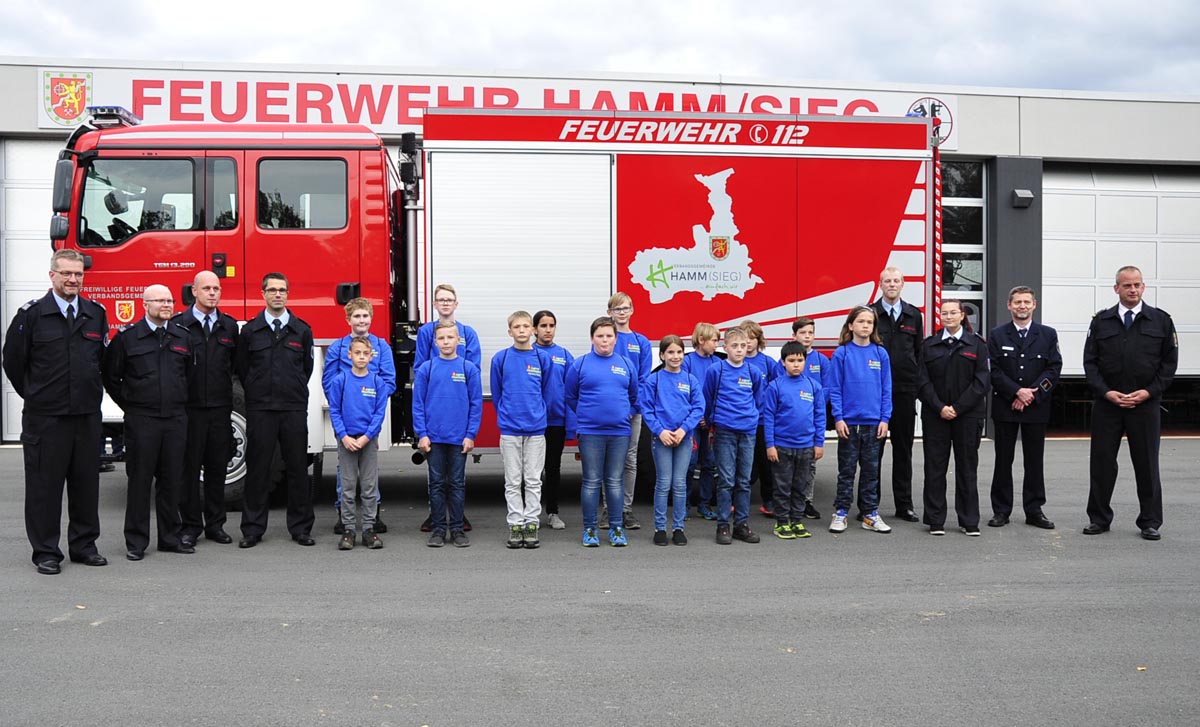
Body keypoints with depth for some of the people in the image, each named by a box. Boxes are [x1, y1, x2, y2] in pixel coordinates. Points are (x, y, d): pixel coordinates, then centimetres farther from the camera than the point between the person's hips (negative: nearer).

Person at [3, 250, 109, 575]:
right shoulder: (31, 314, -4)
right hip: (45, 416, -4)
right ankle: (46, 552, 11)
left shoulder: (96, 314, 7)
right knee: (44, 484, 3)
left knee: (86, 482, 9)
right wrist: (35, 396, 8)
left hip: (87, 414, 4)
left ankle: (83, 545, 21)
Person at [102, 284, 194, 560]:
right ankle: (136, 541, 9)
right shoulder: (127, 337, -1)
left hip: (176, 419, 3)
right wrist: (129, 405, 4)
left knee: (172, 480, 8)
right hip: (141, 420, -3)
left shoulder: (182, 337, 10)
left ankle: (170, 537, 18)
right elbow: (111, 377, 4)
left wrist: (180, 405, 13)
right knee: (140, 480, 1)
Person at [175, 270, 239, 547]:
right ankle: (191, 525, 11)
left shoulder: (230, 326, 10)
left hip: (221, 407, 3)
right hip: (189, 407, -3)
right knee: (190, 467, 2)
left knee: (217, 468, 8)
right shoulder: (178, 324, -1)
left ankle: (215, 524, 16)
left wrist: (227, 395, 9)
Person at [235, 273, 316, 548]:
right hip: (260, 410, 0)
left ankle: (301, 528, 12)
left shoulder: (302, 330, 6)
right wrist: (257, 394, 11)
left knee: (297, 469, 4)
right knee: (257, 469, 3)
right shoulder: (250, 330, 4)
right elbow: (241, 368, 11)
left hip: (294, 409, 1)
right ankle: (252, 529, 11)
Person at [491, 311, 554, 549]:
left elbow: (546, 392, 10)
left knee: (533, 481, 4)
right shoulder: (500, 358, 0)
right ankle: (515, 524, 11)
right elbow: (496, 393, 10)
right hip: (509, 429, 0)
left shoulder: (543, 358, 1)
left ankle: (531, 524, 11)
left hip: (535, 428, 0)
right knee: (513, 481, 5)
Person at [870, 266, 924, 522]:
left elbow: (919, 352, 12)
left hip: (905, 391, 3)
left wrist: (919, 384, 3)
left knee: (903, 449, 8)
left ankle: (904, 505, 16)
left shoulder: (914, 315, 11)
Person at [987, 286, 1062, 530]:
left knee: (1034, 460, 6)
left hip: (1036, 407, 1)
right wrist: (1017, 391, -14)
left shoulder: (1048, 335, 6)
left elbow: (1054, 368, -1)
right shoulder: (997, 335, 4)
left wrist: (1032, 394, -11)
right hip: (1005, 407, -1)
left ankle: (1034, 510, 13)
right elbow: (994, 371, -3)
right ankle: (1001, 510, 9)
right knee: (1003, 460, 3)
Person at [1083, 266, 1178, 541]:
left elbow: (1169, 362, 3)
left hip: (1145, 404, -1)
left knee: (1147, 464, 5)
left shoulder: (1161, 321, 3)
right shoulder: (1101, 321, 4)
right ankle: (1099, 519, 16)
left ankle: (1150, 522, 15)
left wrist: (1148, 392, -9)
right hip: (1107, 404, 1)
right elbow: (1090, 362, 3)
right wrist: (1107, 392, -9)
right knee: (1102, 462, 4)